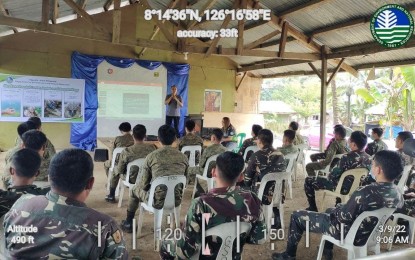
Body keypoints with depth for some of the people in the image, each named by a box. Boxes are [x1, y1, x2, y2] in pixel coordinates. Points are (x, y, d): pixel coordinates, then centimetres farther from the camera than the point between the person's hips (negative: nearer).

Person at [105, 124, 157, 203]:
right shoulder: (152, 148, -18)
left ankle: (111, 196, 37)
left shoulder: (126, 151, -24)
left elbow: (120, 170, -13)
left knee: (115, 170, 27)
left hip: (133, 179, -2)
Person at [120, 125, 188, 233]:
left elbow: (144, 184, -4)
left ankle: (128, 223, 42)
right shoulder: (183, 157, -1)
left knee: (135, 189, 27)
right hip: (177, 201, 3)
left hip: (158, 201, -3)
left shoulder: (151, 156, -10)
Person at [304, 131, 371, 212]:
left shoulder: (347, 158, -29)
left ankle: (313, 209, 12)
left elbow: (332, 176, -22)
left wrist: (328, 176, 2)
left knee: (308, 180, 3)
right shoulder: (368, 158, -6)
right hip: (355, 186, 7)